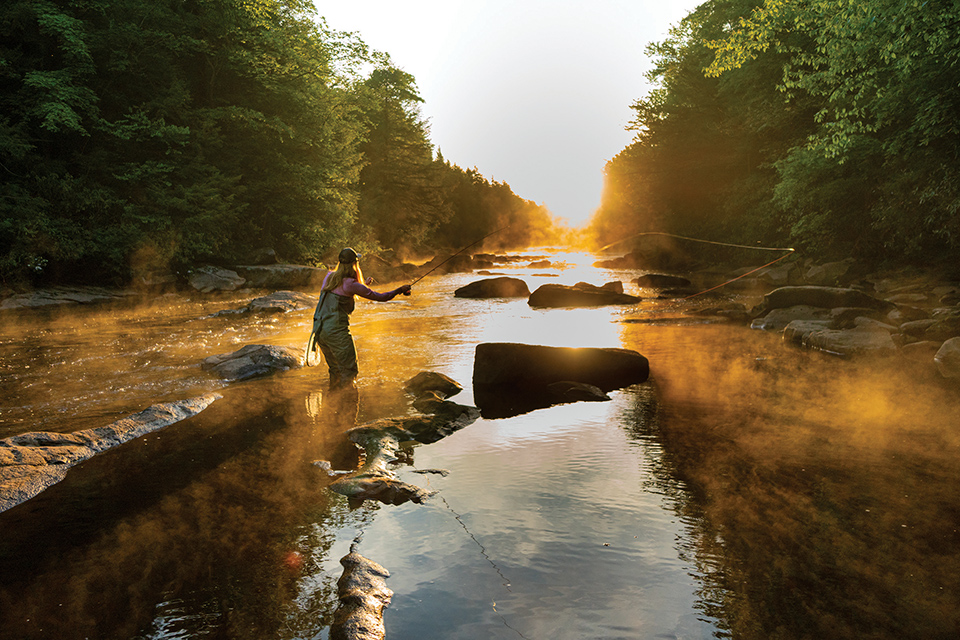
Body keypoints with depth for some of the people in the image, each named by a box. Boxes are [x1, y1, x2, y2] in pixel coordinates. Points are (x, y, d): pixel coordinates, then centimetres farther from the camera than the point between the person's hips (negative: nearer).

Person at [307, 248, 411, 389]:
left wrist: (363, 285, 33)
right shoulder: (351, 284, -12)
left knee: (335, 370, 21)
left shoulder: (329, 276, 8)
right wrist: (400, 290, 6)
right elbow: (379, 297, -7)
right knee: (349, 372, 0)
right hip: (337, 332, -8)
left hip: (320, 331, 8)